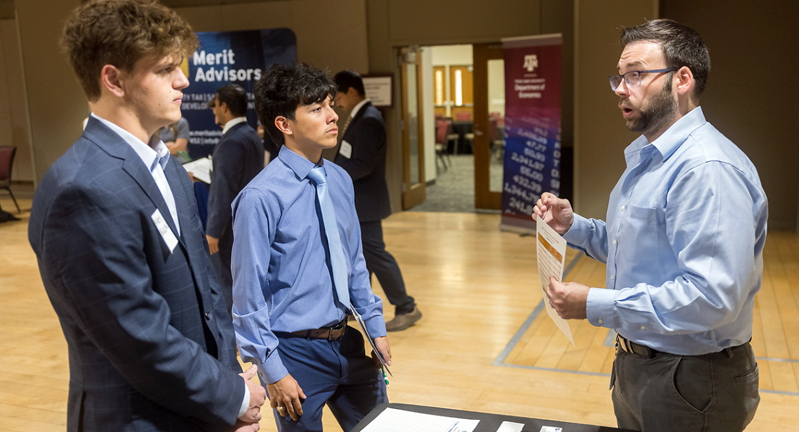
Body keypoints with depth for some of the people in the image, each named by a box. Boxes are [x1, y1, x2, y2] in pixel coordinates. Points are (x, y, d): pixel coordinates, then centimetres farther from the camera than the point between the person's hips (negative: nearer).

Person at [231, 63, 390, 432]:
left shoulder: (340, 180, 2)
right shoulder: (261, 197, -19)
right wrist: (272, 372, -13)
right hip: (296, 352, -6)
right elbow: (248, 295, -16)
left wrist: (376, 328, 12)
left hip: (347, 342, 6)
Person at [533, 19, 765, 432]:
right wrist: (572, 225, 0)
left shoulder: (707, 168, -25)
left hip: (690, 383, -9)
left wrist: (595, 305, -27)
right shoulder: (647, 158, 10)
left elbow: (713, 296, -32)